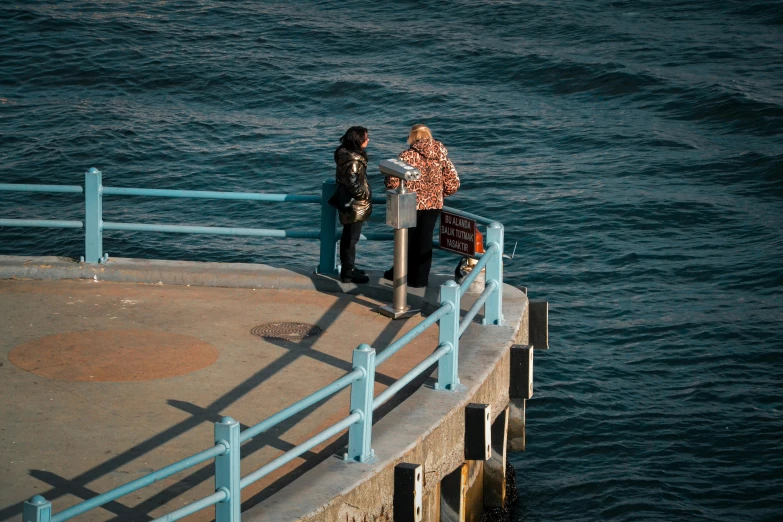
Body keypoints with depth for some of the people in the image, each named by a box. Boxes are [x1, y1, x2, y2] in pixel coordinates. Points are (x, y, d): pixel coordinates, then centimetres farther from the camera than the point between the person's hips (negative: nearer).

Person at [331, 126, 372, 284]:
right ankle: (348, 273, 9)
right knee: (351, 238, 0)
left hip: (347, 202, 10)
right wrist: (366, 195, -10)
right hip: (354, 205, -10)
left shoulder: (345, 154, 5)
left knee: (348, 237, 20)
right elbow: (354, 185, -26)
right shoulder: (353, 161, -25)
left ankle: (348, 268, 33)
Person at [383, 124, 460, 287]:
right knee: (425, 240, 11)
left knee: (408, 239, 13)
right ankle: (420, 279, 16)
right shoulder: (441, 155, 0)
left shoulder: (408, 156, -12)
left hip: (412, 204, -3)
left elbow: (393, 182, -17)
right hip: (434, 204, 3)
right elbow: (453, 183, -1)